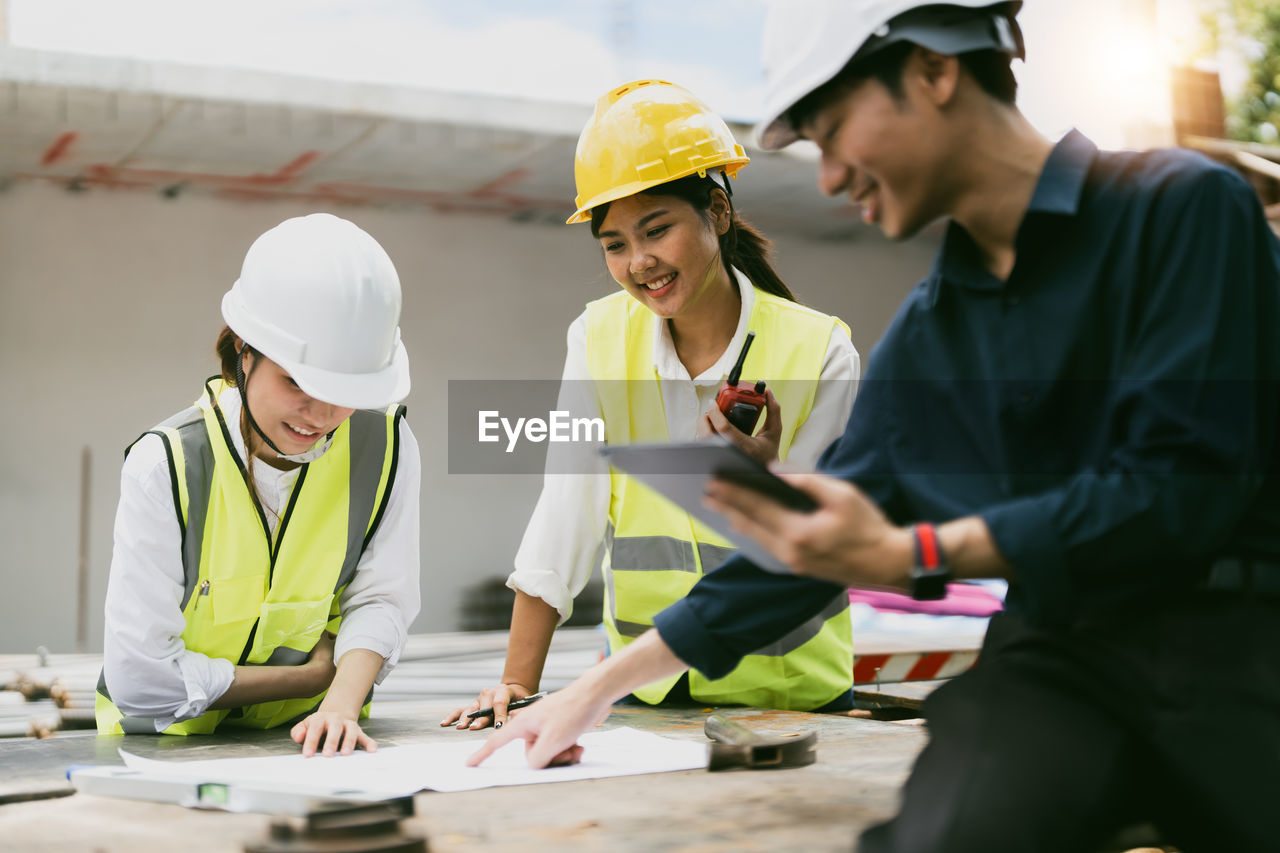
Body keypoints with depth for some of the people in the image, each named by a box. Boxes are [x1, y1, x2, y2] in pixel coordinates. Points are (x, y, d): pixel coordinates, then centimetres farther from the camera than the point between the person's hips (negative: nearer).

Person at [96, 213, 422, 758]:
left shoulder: (385, 445, -8)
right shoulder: (165, 465, -17)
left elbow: (378, 601, -1)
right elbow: (141, 681, -17)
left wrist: (340, 705, -20)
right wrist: (314, 676, -11)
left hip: (311, 742, 3)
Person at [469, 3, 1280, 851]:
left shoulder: (1184, 207, -3)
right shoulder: (922, 335, 15)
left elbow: (1186, 480, -13)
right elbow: (811, 543, 22)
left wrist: (914, 555, -15)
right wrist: (599, 687, 22)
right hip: (1059, 652, 3)